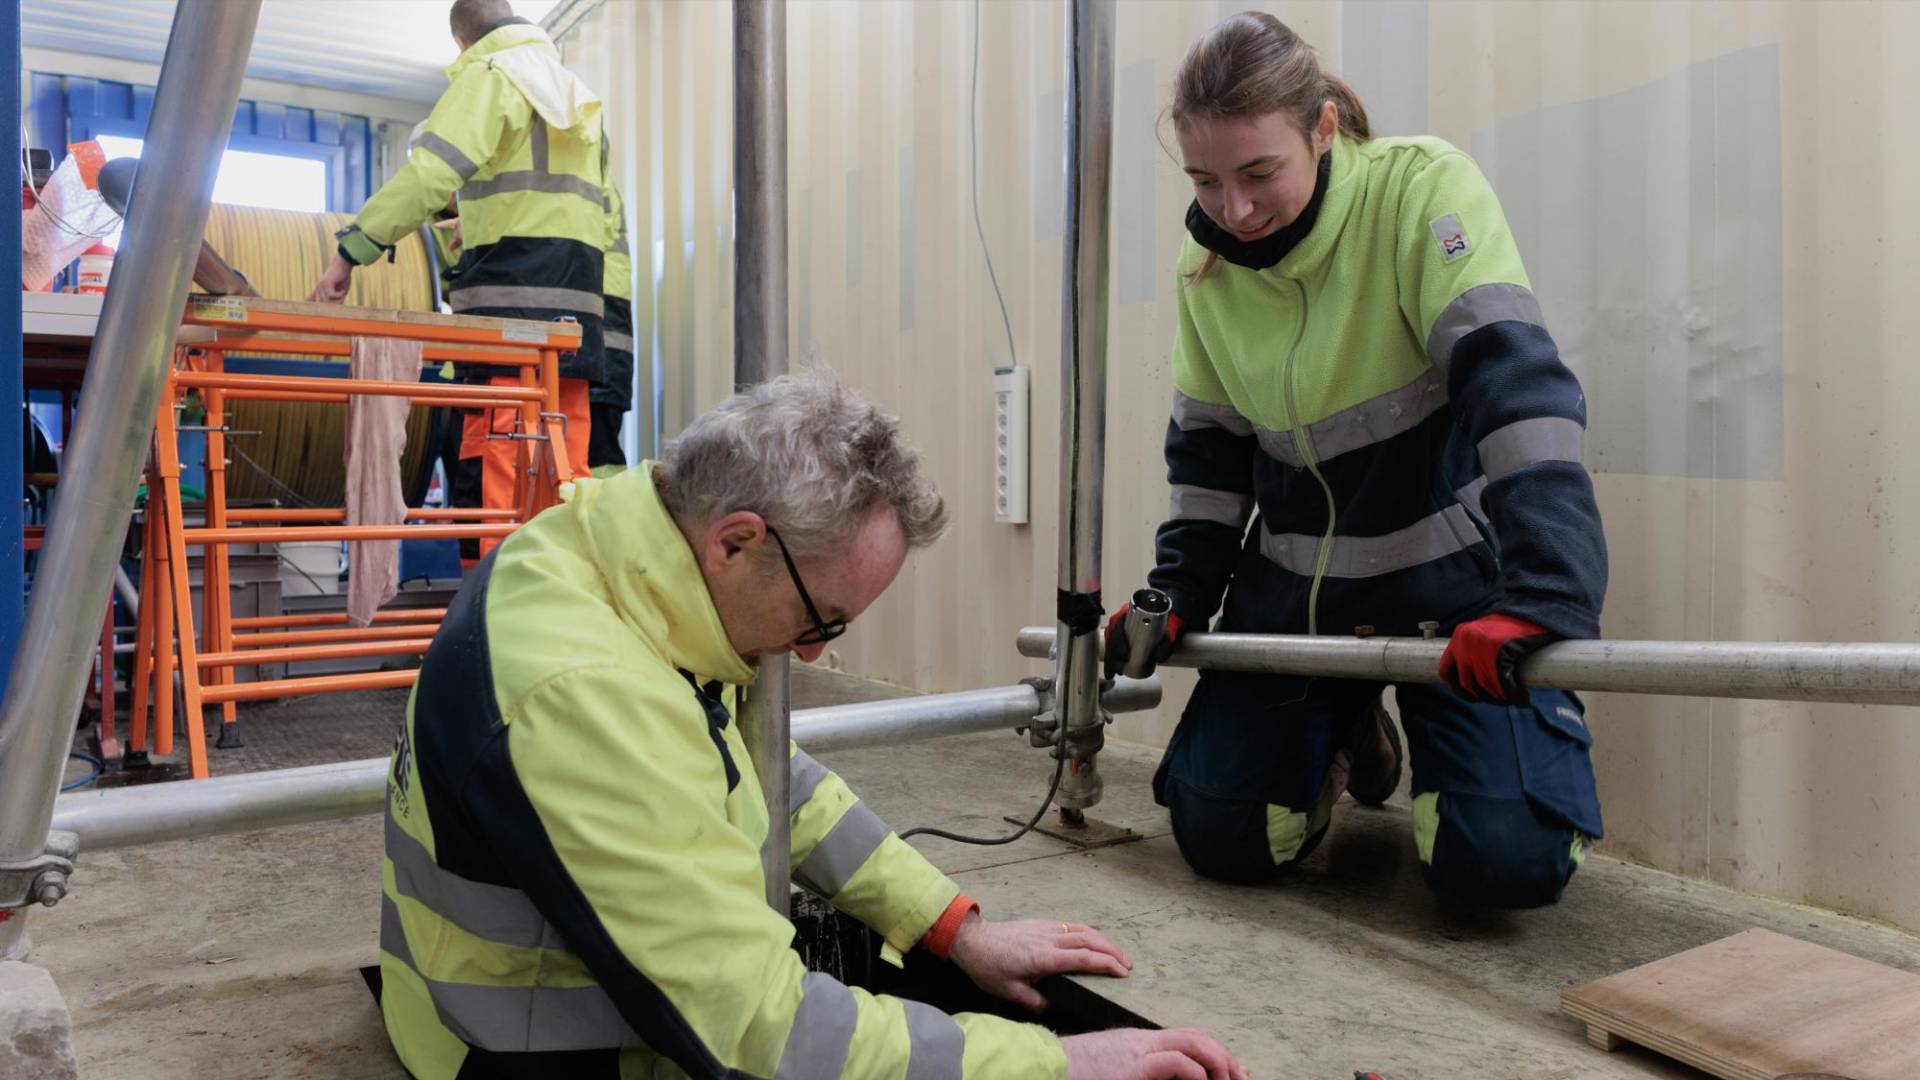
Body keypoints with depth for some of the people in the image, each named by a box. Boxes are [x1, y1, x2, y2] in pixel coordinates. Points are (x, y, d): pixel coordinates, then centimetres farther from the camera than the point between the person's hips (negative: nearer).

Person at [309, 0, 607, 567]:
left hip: (511, 295, -7)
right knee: (565, 469, 6)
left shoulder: (488, 74, 2)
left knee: (495, 468, -9)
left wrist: (351, 250, -13)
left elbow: (431, 171, -13)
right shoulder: (575, 90, 25)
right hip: (576, 303, 7)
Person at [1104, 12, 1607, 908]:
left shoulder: (1424, 189, -18)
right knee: (1220, 841, 1)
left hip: (1452, 577, -4)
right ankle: (1344, 733, 30)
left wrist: (1542, 592, -39)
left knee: (1510, 861, -15)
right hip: (1296, 587, 4)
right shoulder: (1207, 263, -1)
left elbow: (1518, 383, -29)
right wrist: (1179, 593, 0)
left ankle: (1423, 727, 17)